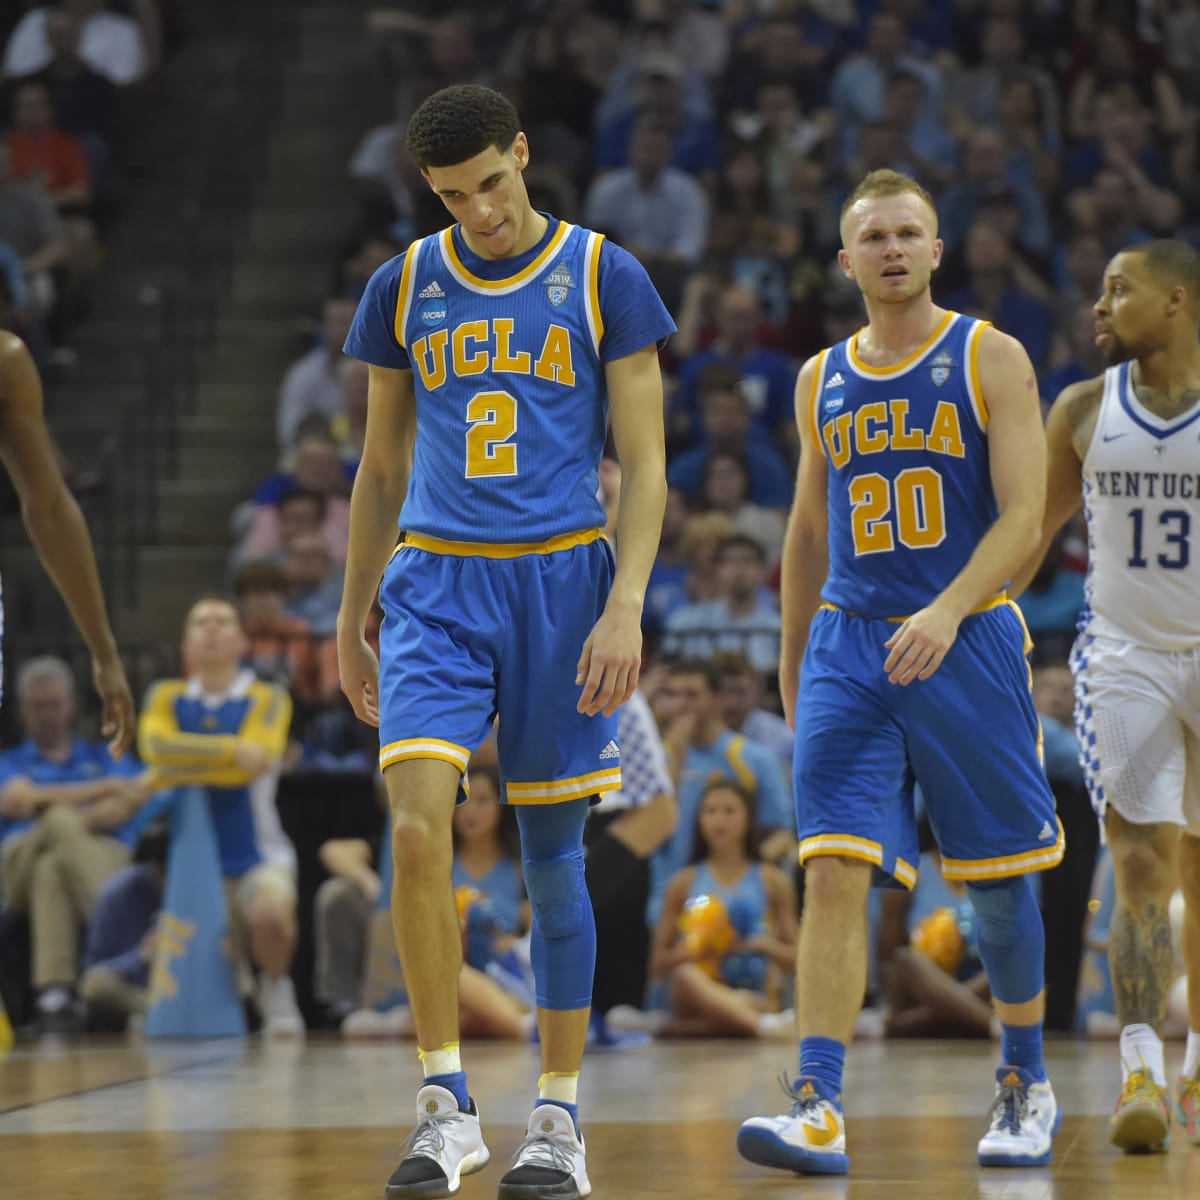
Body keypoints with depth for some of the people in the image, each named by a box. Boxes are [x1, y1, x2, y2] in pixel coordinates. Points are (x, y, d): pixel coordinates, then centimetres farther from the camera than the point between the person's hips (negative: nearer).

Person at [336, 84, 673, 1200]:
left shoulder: (602, 277, 0)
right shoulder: (405, 286, 8)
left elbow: (644, 464, 0)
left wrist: (625, 607, -12)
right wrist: (349, 620, 15)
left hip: (563, 578, -1)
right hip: (435, 581, 1)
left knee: (552, 849, 4)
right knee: (417, 828, -16)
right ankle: (446, 1105, -7)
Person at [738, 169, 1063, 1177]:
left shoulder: (991, 359, -1)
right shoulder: (822, 382, 11)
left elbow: (1024, 516, -9)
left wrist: (947, 612, -24)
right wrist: (792, 663, 21)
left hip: (969, 642, -2)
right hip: (849, 646, 2)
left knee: (997, 880, 7)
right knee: (836, 873, -12)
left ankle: (1027, 1087, 26)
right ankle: (820, 1110, -17)